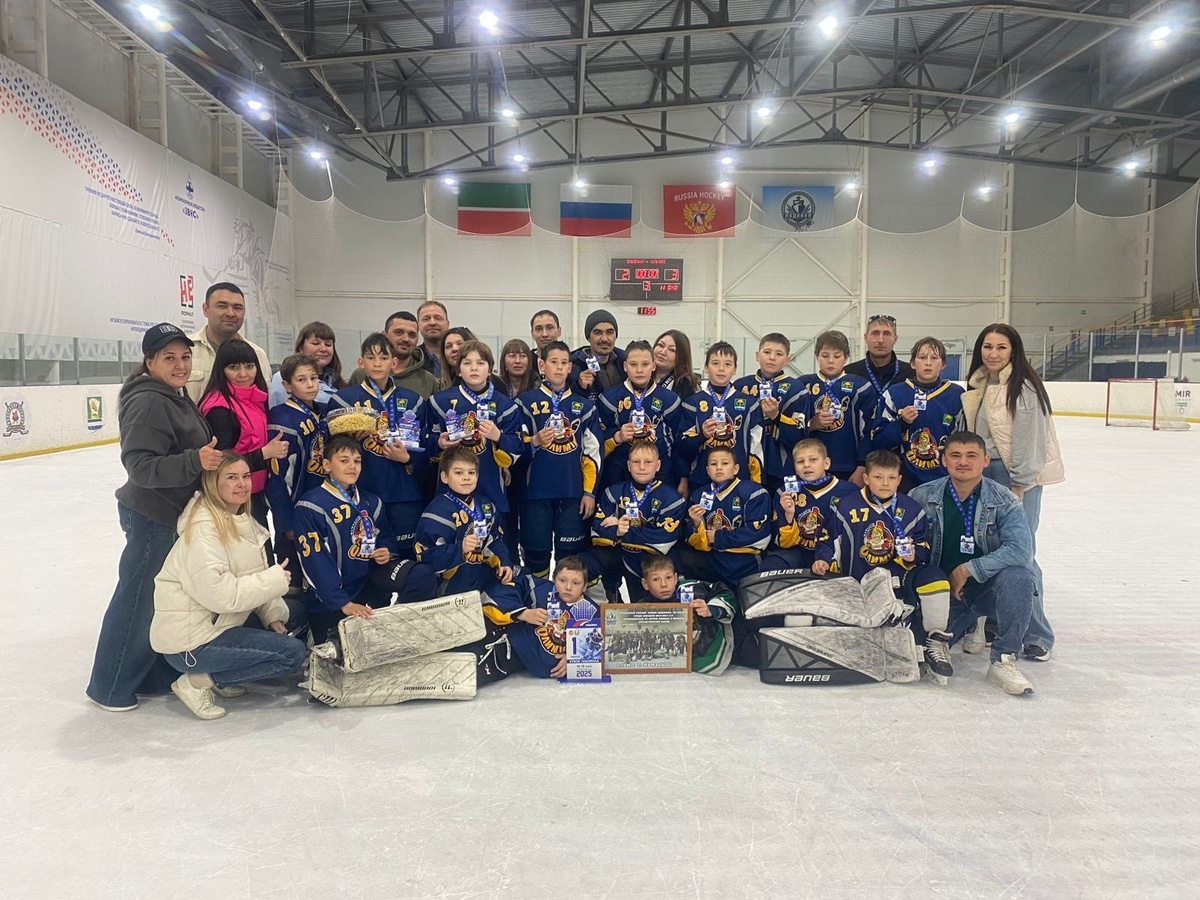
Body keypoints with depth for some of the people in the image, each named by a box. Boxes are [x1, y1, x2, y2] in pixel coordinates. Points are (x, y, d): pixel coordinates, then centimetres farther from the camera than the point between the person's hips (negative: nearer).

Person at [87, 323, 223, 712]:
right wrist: (195, 461, -36)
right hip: (152, 518, -10)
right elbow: (139, 465, -27)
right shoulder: (149, 403, -20)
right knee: (138, 599, 1)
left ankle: (159, 674, 30)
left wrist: (211, 457, 11)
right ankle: (110, 688, 17)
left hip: (175, 515, 10)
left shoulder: (178, 398, 10)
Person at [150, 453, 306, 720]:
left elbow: (256, 579, 10)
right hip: (191, 639, -9)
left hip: (221, 623, 9)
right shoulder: (203, 529, -20)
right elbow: (219, 593, -28)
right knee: (293, 653, -15)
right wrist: (274, 580, -20)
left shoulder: (242, 520, 8)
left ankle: (221, 680, 9)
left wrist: (273, 613, -4)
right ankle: (199, 680, -5)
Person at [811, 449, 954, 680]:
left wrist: (914, 555, -15)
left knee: (933, 577, -26)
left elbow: (923, 547, 7)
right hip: (857, 580, -1)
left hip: (898, 573, 1)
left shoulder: (911, 509, 5)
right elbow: (829, 539, 6)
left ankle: (936, 642, -13)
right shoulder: (845, 507, 0)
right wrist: (823, 559, -12)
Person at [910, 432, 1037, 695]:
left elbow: (1021, 550, -24)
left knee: (1017, 575, -34)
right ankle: (968, 624, 20)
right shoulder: (921, 497, -6)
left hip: (989, 587, -1)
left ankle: (1004, 661, -17)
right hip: (942, 589, 2)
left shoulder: (1004, 501, -10)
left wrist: (968, 570, -23)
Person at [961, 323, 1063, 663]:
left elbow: (1029, 438, -14)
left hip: (1018, 478, -7)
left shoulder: (1023, 387, -11)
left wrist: (1018, 487, -16)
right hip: (984, 474, 7)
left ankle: (1037, 636, 6)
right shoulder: (978, 387, 12)